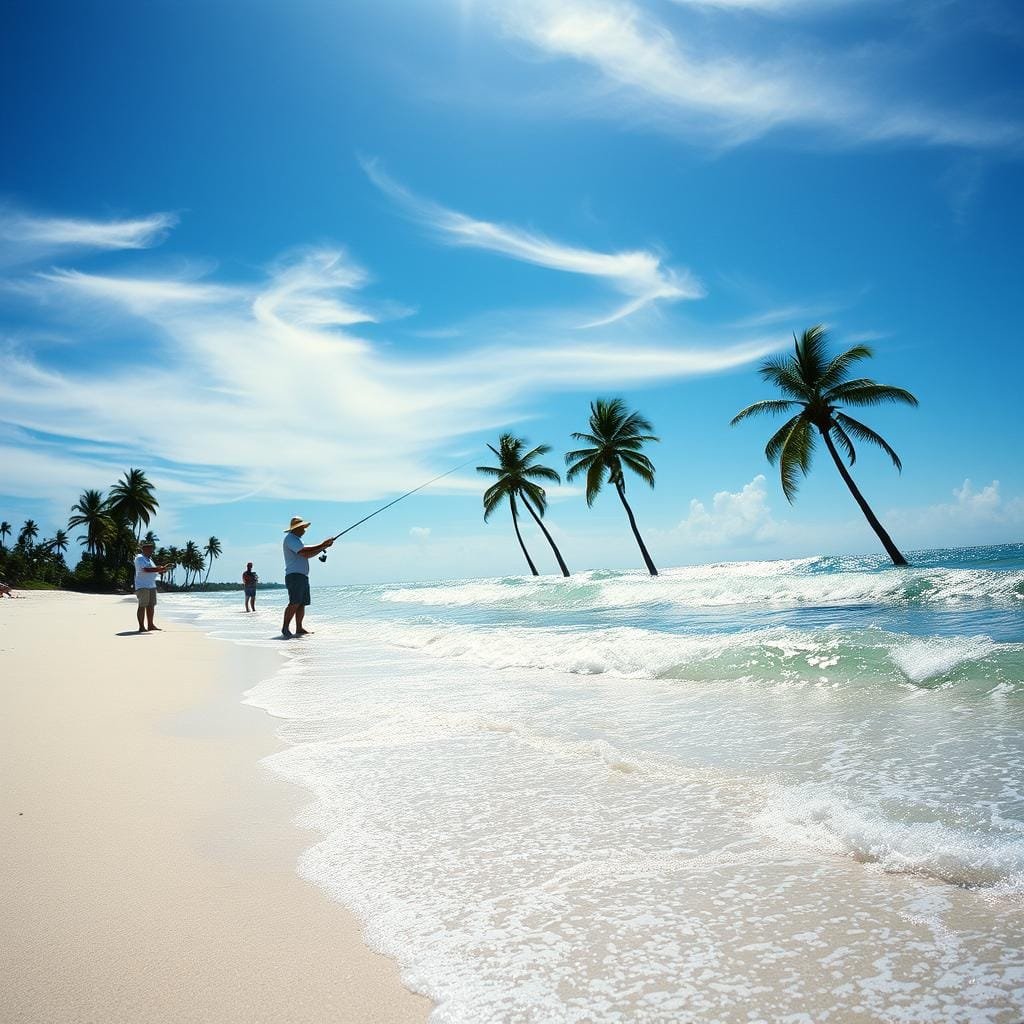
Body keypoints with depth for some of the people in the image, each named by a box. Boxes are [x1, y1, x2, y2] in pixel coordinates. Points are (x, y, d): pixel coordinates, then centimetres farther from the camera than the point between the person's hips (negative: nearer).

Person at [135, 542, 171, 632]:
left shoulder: (149, 559, 20)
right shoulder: (139, 558, -9)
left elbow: (154, 570, 23)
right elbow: (145, 569, -22)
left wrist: (162, 569, 5)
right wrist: (159, 569, -23)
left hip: (151, 585, 9)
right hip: (142, 586, -9)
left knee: (151, 606, 8)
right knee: (142, 606, -9)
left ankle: (150, 625, 13)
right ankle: (141, 627, -8)